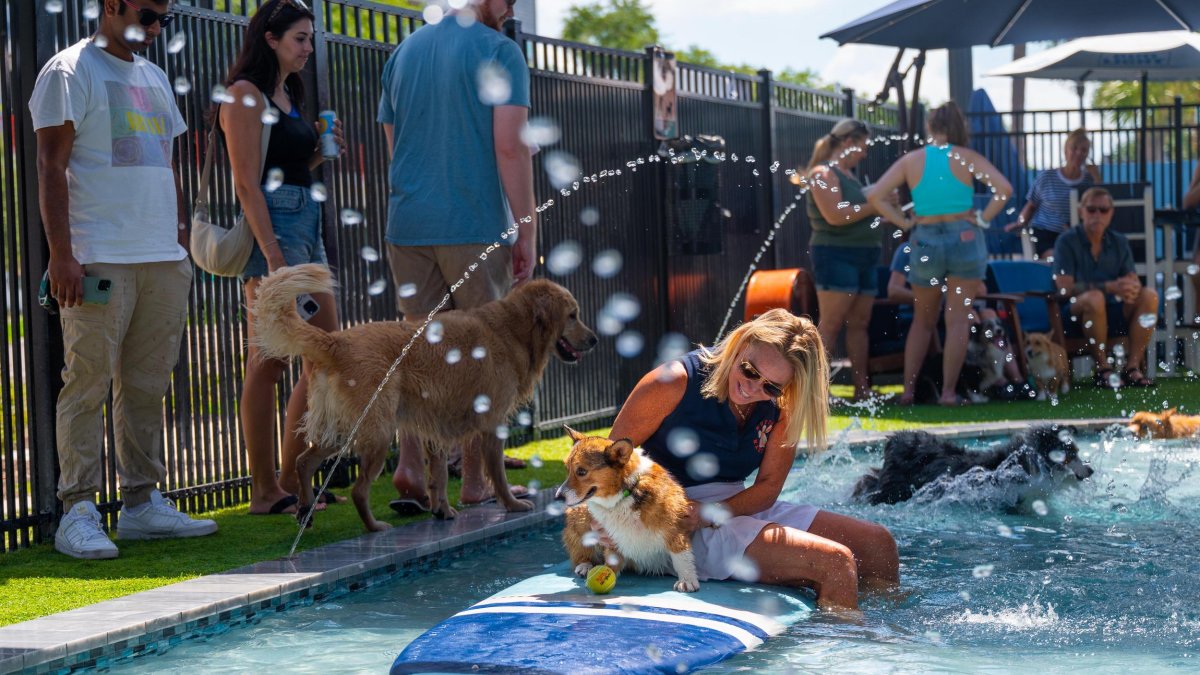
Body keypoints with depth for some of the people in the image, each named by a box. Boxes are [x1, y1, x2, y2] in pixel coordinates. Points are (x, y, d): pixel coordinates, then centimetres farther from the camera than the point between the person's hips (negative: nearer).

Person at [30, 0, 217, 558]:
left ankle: (143, 502, 13)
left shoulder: (154, 78, 21)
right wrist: (61, 255, -15)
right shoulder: (71, 70, -1)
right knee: (88, 382, -6)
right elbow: (51, 166, -8)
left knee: (147, 385, 7)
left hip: (163, 259, 7)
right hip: (99, 259, -7)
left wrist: (182, 239, 17)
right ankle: (78, 512, -4)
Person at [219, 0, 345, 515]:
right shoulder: (246, 95, -7)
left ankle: (291, 479, 16)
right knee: (268, 363, -7)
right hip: (272, 227, -10)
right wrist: (273, 256, -21)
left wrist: (320, 152, 8)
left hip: (307, 223, 10)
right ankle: (265, 491, -2)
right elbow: (248, 185, -15)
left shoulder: (287, 95, 20)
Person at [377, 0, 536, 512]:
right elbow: (509, 147, -12)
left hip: (407, 226, 5)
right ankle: (477, 485, 8)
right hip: (477, 228, -5)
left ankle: (411, 468, -6)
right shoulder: (499, 52, -5)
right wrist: (527, 233, -8)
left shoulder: (404, 52, 15)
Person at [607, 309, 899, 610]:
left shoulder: (783, 408, -1)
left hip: (742, 507, 7)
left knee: (879, 544, 4)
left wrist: (713, 513, -21)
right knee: (834, 562, -22)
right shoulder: (675, 383, -15)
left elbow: (769, 486, -1)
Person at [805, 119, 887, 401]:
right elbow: (835, 215, -19)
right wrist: (875, 205, -13)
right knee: (830, 324, -12)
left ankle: (861, 387, 6)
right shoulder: (824, 173, -8)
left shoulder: (847, 175, 21)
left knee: (859, 324, 5)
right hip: (836, 255, -9)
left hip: (863, 257, 9)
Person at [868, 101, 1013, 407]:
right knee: (958, 319, 2)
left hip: (925, 241, 2)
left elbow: (875, 195, -6)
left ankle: (908, 389, 8)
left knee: (923, 321, 14)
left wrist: (904, 222, 0)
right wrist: (983, 218, -4)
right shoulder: (967, 158, -3)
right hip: (964, 240, -2)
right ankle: (948, 391, -2)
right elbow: (1004, 189, -13)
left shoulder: (911, 160, 1)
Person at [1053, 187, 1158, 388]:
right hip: (1077, 310, -5)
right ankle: (1103, 368, -24)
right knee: (1094, 297, -38)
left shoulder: (1119, 242, 11)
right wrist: (1110, 287, -25)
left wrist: (1131, 288, -25)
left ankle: (1133, 367, -21)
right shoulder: (1067, 241, -4)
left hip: (1115, 309, 5)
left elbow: (1134, 281, 2)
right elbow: (1065, 288, -15)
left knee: (1149, 295, -22)